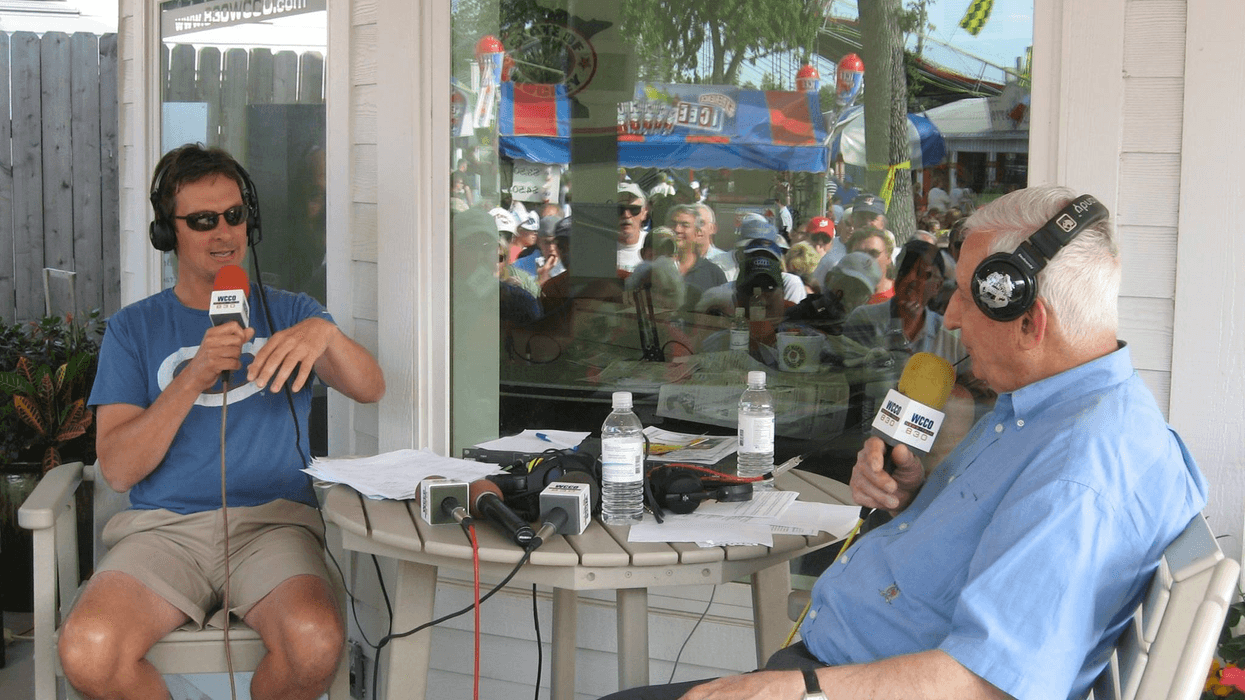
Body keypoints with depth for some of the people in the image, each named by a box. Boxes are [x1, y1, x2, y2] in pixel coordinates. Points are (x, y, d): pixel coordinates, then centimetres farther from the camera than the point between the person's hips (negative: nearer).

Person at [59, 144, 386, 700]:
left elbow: (370, 389, -2)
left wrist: (325, 333, -24)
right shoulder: (134, 328, 13)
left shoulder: (289, 313, 15)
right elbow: (118, 469, 1)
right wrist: (194, 377, -13)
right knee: (89, 650, -30)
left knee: (316, 644, -33)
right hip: (163, 525, 1)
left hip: (274, 521, 0)